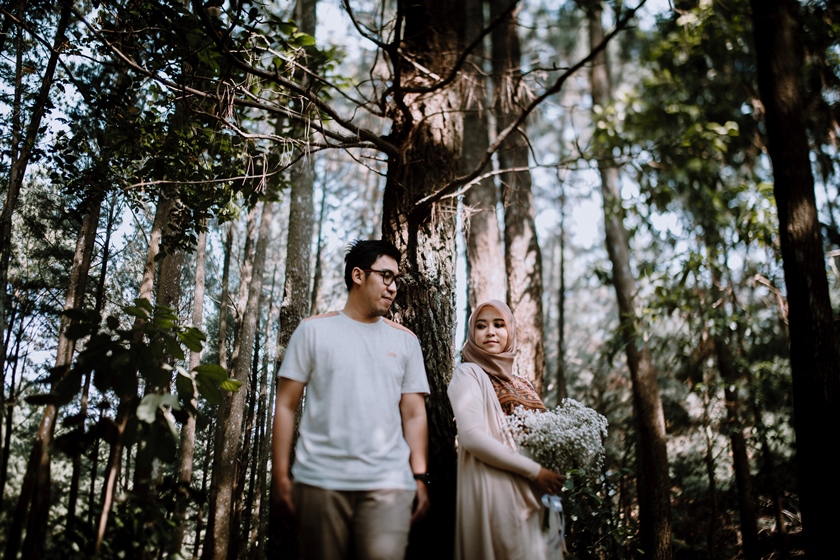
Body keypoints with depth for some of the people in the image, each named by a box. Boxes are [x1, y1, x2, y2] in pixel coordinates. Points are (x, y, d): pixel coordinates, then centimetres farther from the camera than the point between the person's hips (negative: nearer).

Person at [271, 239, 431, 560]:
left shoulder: (405, 340, 11)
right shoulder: (314, 330, 5)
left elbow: (414, 414, 10)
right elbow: (286, 405, 4)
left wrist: (420, 477, 2)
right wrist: (280, 476, -2)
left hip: (388, 484, 1)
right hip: (320, 481, -1)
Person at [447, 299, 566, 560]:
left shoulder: (520, 384, 19)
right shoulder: (469, 373, -2)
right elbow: (471, 436, -16)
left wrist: (556, 474, -3)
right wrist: (534, 471, -15)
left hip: (537, 495, 7)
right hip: (496, 488, -7)